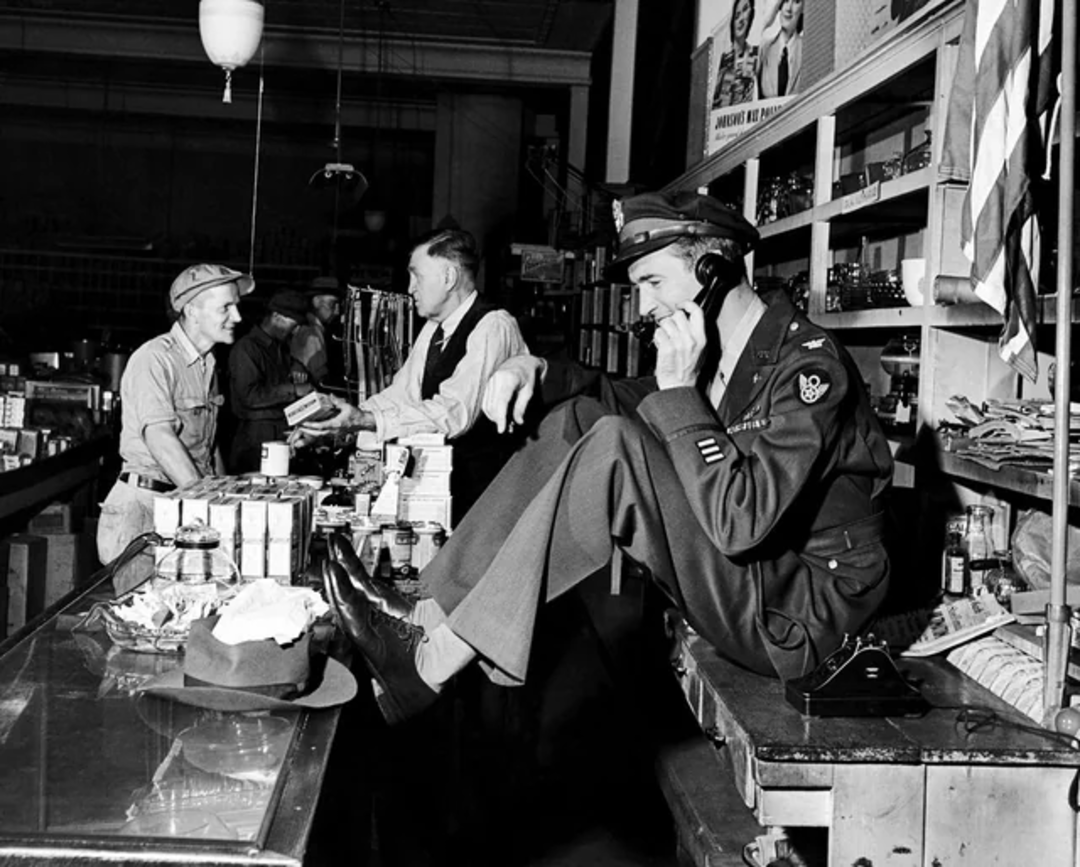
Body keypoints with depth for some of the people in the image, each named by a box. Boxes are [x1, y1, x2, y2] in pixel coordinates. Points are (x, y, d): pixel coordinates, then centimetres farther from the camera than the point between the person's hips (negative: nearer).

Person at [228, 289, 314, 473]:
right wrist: (292, 389, -20)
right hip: (256, 436, -7)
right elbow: (250, 396, -20)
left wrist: (296, 369, 9)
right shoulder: (246, 348, -10)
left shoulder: (281, 348, 16)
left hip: (283, 431, 7)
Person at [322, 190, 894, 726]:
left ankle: (432, 666, -22)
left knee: (615, 447, -27)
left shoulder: (808, 364, -19)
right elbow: (628, 400, 21)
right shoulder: (717, 353, 9)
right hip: (739, 578, 9)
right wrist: (538, 372, 1)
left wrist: (679, 390, -23)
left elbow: (740, 522, -30)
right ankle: (434, 616, -7)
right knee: (577, 420, 0)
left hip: (800, 616, -9)